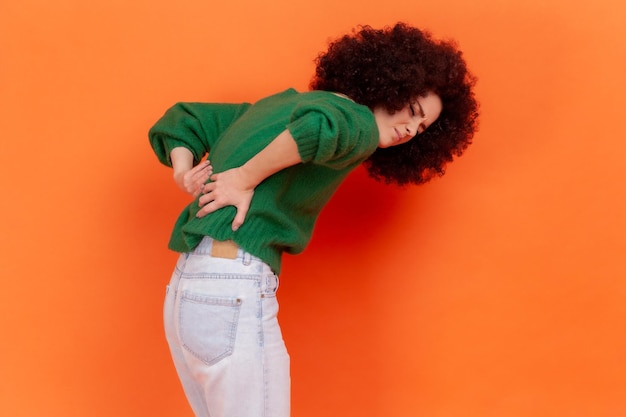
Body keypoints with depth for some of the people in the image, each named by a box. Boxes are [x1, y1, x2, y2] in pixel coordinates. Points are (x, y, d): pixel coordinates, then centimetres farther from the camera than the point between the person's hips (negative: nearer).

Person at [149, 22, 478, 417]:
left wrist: (185, 172, 8)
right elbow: (322, 126, -30)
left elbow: (183, 118, 25)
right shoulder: (357, 123, -5)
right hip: (234, 294, -8)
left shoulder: (280, 104, 20)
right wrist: (246, 179, -17)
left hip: (184, 289, 8)